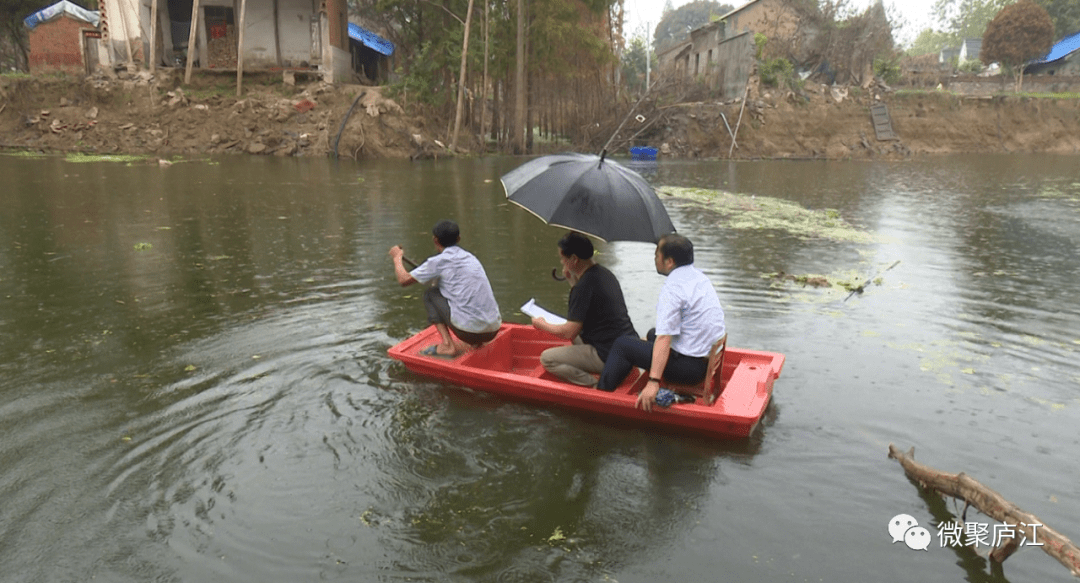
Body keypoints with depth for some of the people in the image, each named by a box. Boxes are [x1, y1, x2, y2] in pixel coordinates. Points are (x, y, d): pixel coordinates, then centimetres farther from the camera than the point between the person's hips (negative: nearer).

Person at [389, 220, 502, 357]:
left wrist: (397, 257, 23)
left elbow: (404, 280, 6)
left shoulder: (439, 261, -2)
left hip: (470, 332, -7)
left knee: (430, 294, 14)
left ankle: (447, 345, 3)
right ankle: (478, 342, 16)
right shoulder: (470, 257, 18)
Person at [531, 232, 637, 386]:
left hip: (610, 356, -9)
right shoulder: (604, 273, 8)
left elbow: (569, 332, -16)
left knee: (547, 359, -2)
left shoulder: (585, 285, -19)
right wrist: (572, 280, 12)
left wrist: (542, 324, 2)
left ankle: (596, 386, -5)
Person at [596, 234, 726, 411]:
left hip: (692, 366, -10)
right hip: (713, 356, 10)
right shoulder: (699, 275, 10)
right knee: (653, 333, 30)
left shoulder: (672, 288, -20)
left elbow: (664, 338, -28)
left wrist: (654, 382, -30)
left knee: (622, 345, -2)